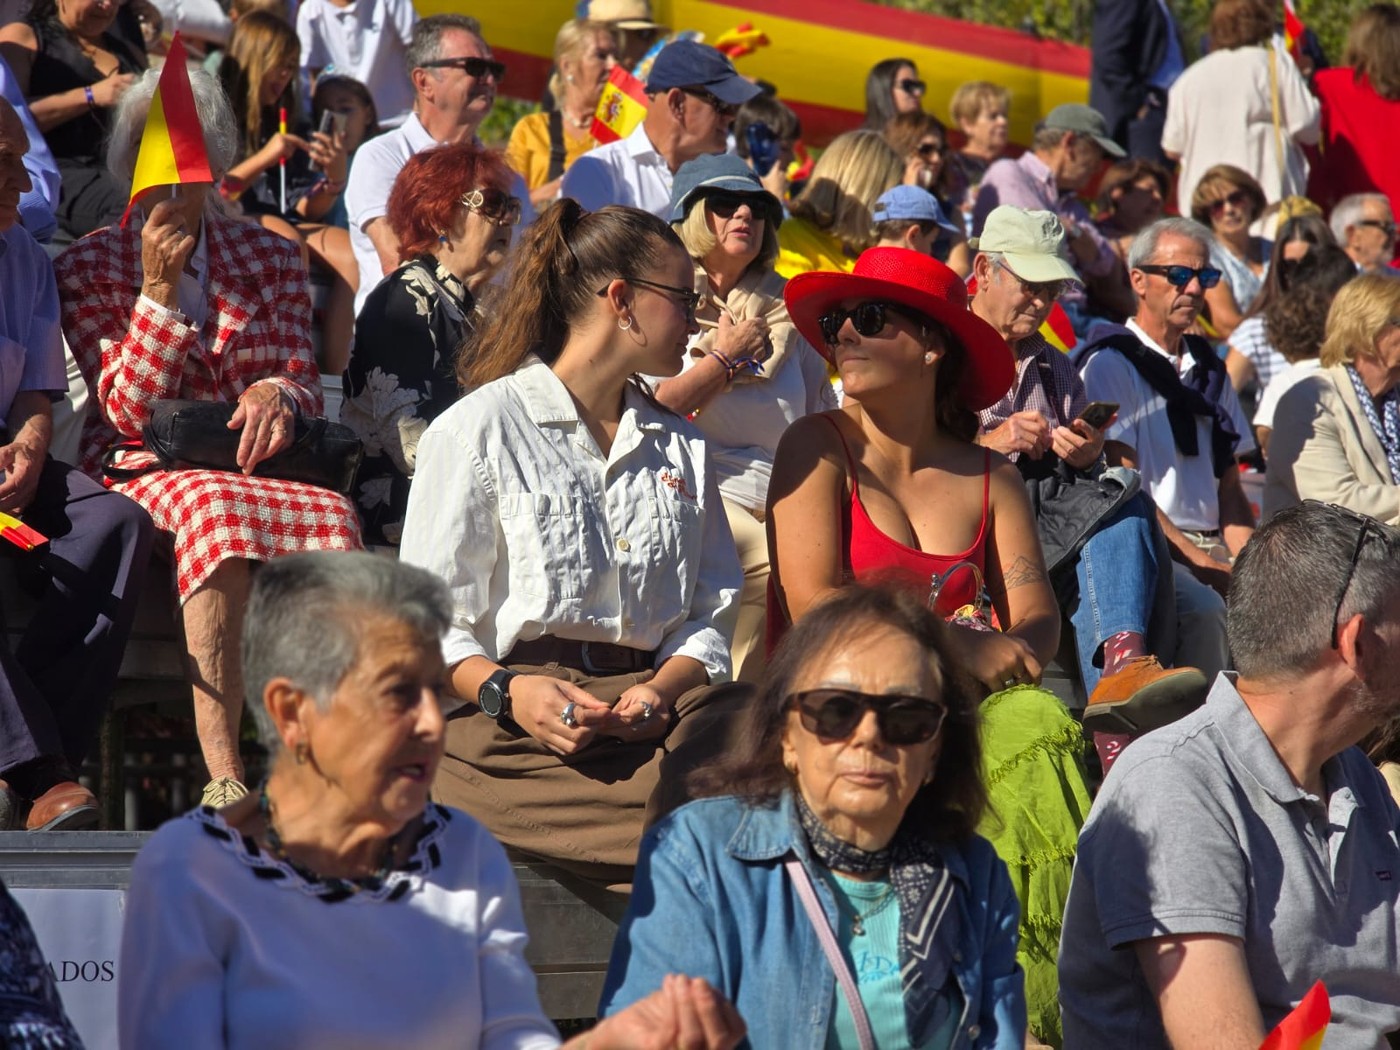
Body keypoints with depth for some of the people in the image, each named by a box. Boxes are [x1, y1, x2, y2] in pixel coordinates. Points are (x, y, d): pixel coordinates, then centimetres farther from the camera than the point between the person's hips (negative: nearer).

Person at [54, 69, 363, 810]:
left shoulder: (269, 260, 17)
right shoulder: (87, 269, 8)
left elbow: (305, 388, 12)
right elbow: (127, 411, -1)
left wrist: (276, 393, -14)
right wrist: (158, 289, -10)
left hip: (252, 464, 3)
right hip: (142, 472, -3)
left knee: (335, 515, -35)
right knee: (216, 508, -41)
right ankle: (221, 772, -46)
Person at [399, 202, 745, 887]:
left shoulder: (684, 450, 26)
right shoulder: (480, 429, 7)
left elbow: (710, 617, 17)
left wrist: (661, 692, -7)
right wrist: (506, 693, -20)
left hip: (652, 705, 6)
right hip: (512, 722, -6)